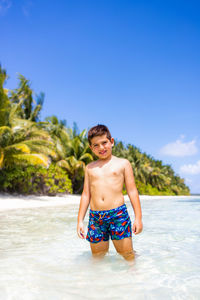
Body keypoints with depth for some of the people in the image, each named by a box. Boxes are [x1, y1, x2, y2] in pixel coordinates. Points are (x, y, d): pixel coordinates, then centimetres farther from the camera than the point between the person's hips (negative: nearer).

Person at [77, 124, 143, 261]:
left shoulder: (123, 163, 7)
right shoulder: (90, 167, 15)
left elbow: (132, 191, 5)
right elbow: (86, 194, 16)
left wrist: (138, 217, -1)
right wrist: (80, 220, 12)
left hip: (118, 213, -2)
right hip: (95, 217, 3)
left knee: (127, 253, 0)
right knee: (97, 256, 8)